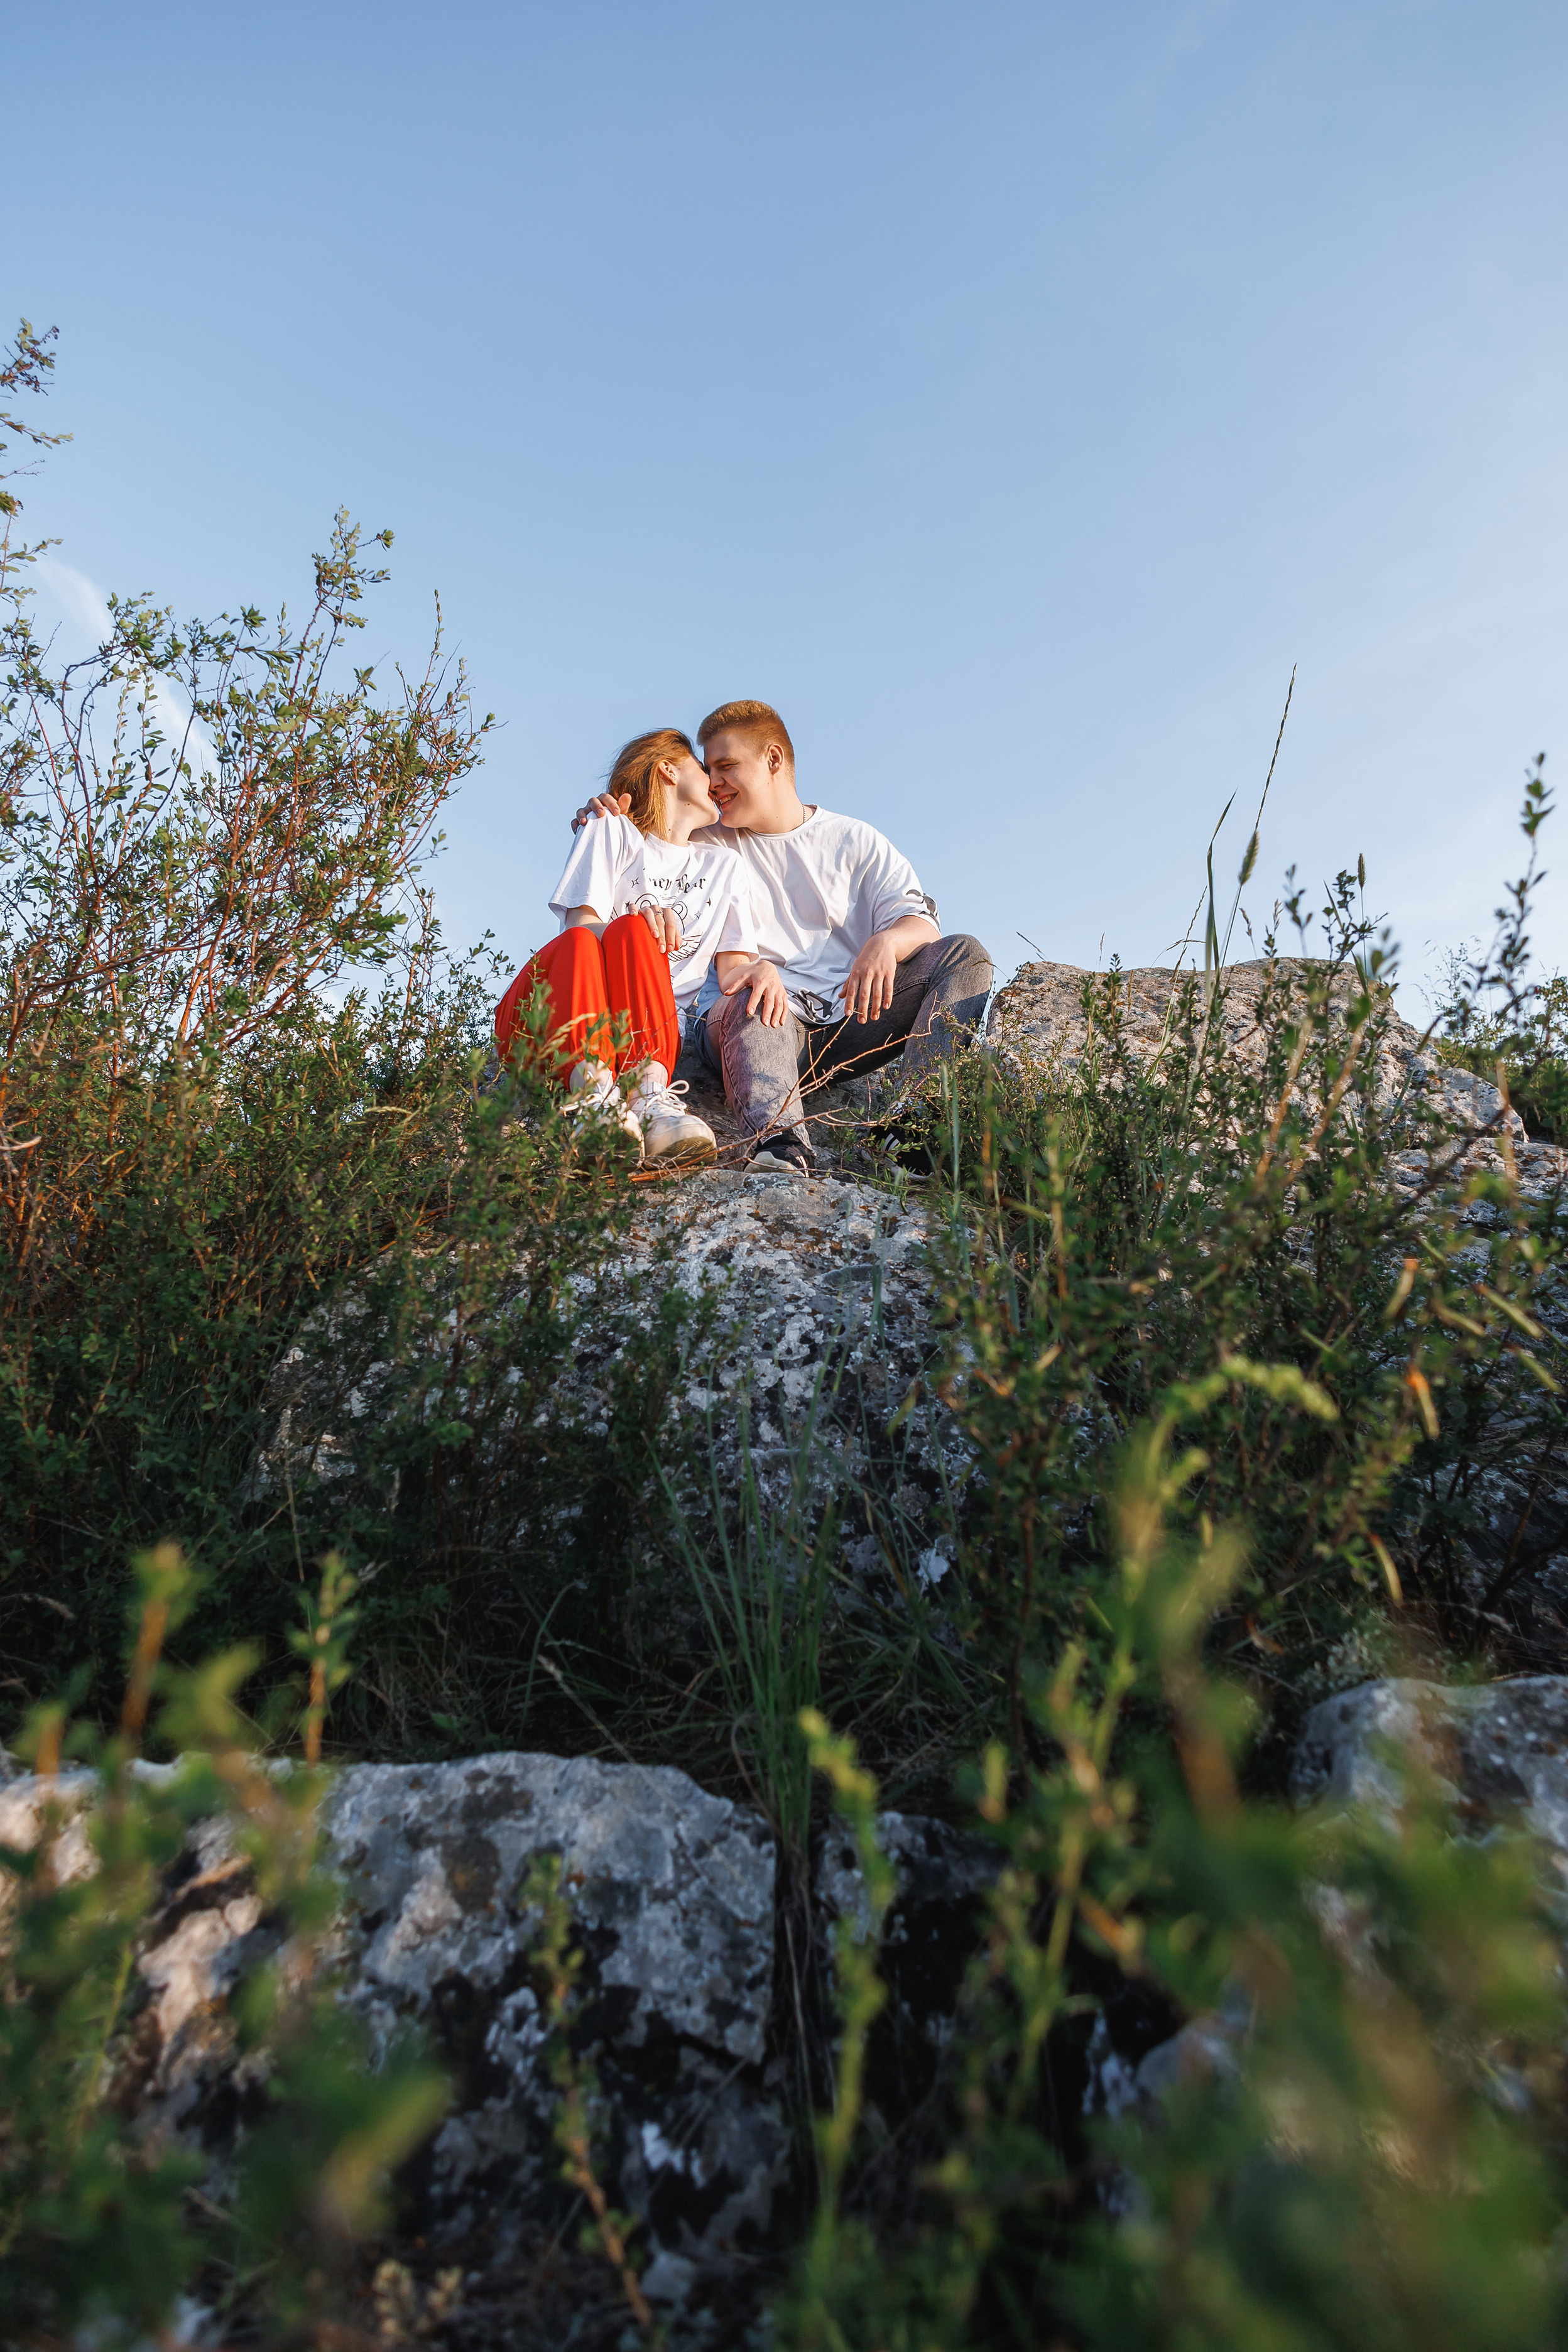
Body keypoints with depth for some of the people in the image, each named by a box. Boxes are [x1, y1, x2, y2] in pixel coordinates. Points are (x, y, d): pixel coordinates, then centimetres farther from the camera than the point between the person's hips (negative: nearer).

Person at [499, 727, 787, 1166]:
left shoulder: (726, 866, 25)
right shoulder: (614, 832, 14)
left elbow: (731, 968, 14)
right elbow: (579, 929, -2)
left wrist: (759, 967, -11)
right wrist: (635, 917, -25)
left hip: (651, 1032, 1)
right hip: (547, 1022, -1)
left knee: (630, 933, -29)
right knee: (578, 945, -34)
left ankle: (648, 1093, -50)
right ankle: (595, 1096, -54)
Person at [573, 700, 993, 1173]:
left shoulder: (855, 841, 16)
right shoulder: (705, 844, 18)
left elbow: (921, 921, 5)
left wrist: (887, 941, -20)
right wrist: (603, 825, -1)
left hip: (849, 1021, 2)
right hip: (754, 1023, -2)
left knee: (963, 954, -16)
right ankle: (781, 1141, -62)